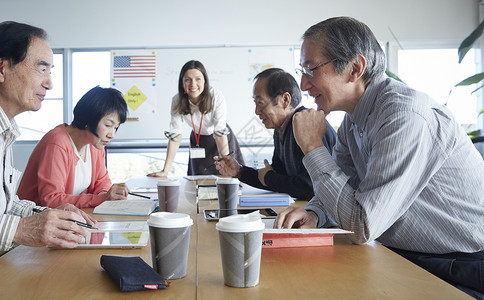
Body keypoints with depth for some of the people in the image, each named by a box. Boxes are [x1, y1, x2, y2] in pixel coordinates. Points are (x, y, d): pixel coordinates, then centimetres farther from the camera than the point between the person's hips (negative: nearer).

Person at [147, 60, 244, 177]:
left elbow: (220, 133, -30)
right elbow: (174, 136, -19)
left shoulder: (217, 97, -29)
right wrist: (165, 171, -24)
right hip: (198, 142, 2)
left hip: (223, 141, -2)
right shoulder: (177, 101, -21)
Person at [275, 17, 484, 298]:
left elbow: (363, 225, -26)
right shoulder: (354, 120, 4)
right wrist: (312, 214, -10)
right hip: (409, 257, 8)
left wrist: (313, 147, -19)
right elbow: (343, 193, 12)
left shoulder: (405, 116, -25)